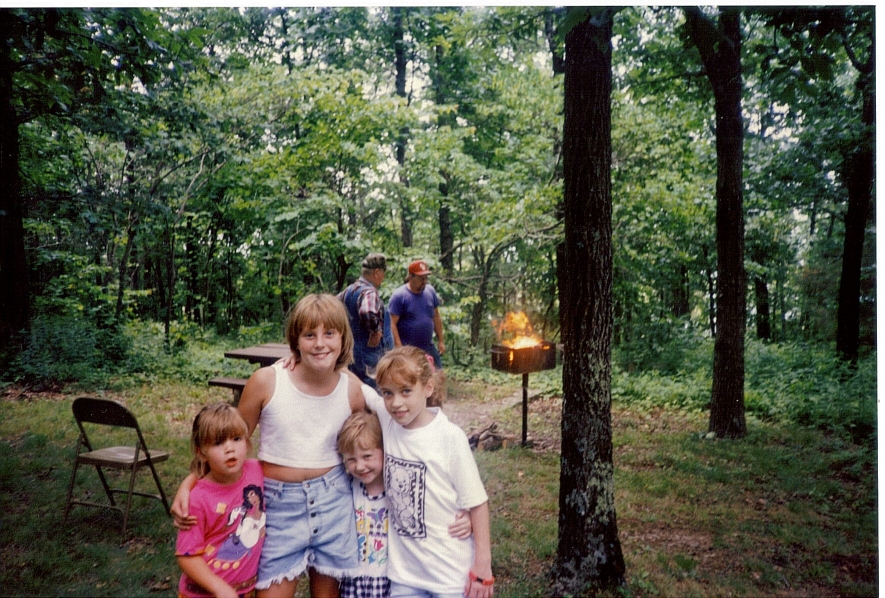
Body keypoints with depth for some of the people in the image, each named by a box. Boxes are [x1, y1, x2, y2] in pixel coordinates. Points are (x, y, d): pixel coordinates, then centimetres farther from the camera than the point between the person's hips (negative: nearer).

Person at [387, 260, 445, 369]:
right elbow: (392, 324, -16)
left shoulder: (430, 291, 4)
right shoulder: (399, 296, -14)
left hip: (429, 348, 6)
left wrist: (441, 340, 11)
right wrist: (399, 348, -20)